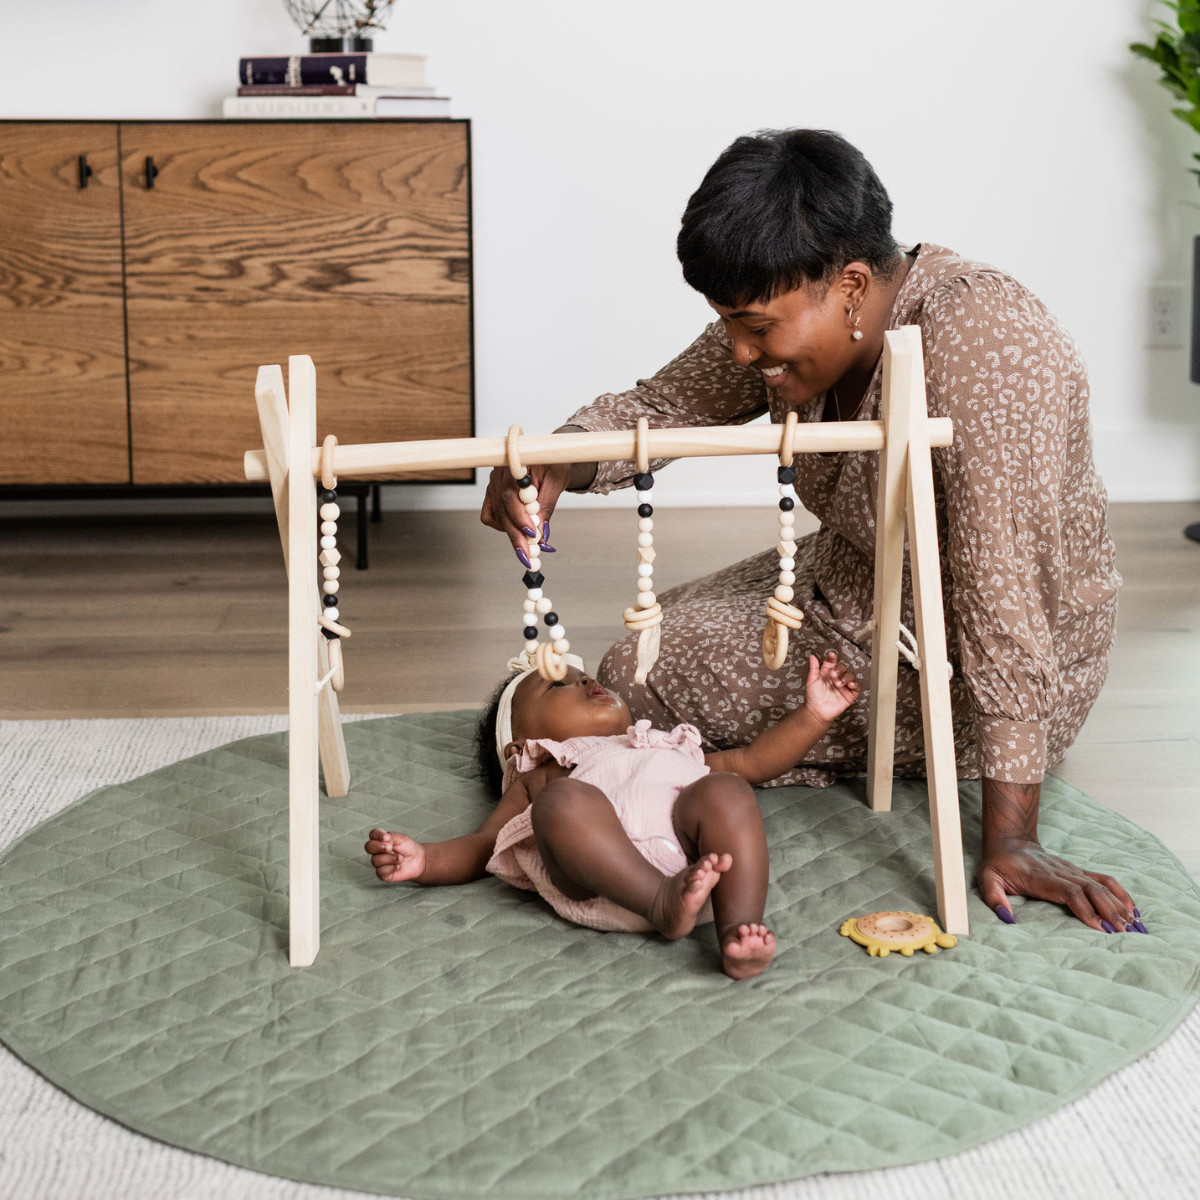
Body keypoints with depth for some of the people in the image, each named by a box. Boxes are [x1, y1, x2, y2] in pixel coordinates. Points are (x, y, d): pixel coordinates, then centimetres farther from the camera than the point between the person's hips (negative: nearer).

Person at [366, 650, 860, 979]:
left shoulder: (670, 748, 49)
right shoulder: (538, 778, 39)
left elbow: (755, 759, 46)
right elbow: (481, 847, 26)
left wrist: (814, 714, 34)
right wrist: (424, 860, 6)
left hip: (692, 853, 2)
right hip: (598, 882, -2)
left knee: (725, 791, -27)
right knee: (566, 799, -31)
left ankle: (738, 929, -42)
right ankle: (664, 903, -45)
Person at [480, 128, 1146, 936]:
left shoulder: (976, 347, -34)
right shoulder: (795, 317, -10)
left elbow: (1004, 597, -36)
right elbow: (659, 407, -1)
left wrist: (1009, 841, -36)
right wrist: (555, 467, -25)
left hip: (972, 672, -8)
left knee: (644, 681, -10)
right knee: (636, 660, 15)